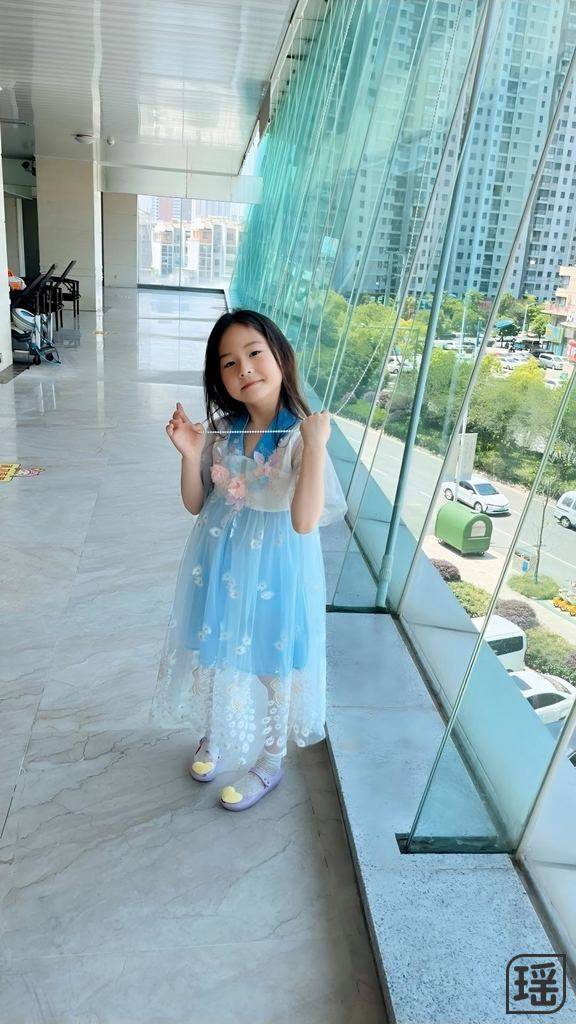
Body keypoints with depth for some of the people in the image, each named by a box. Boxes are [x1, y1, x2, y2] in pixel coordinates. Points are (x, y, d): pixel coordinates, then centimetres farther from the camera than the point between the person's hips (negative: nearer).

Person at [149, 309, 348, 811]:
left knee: (269, 661, 14)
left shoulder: (301, 436, -20)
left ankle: (270, 761, 41)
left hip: (274, 571, -5)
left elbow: (305, 521, -29)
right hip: (219, 567, 5)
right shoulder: (221, 431, -5)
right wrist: (190, 454, -15)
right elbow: (196, 504, 2)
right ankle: (215, 735, 52)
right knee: (215, 652, 22)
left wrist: (315, 448, -36)